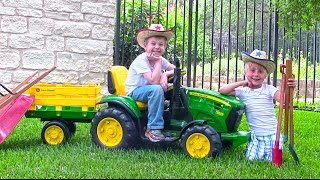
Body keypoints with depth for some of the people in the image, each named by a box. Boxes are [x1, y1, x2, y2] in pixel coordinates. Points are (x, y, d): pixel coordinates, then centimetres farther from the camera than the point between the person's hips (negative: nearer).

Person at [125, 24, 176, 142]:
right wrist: (157, 62, -23)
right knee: (156, 89, -34)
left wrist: (164, 74, -18)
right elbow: (153, 80, -30)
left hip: (147, 90, 8)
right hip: (134, 91, -8)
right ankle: (153, 128, -30)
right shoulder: (141, 60, -22)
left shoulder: (160, 59, 2)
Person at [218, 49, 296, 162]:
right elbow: (221, 91, -8)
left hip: (272, 134, -1)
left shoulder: (269, 89, -3)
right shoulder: (243, 91, 0)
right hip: (255, 135, 2)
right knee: (252, 159, -4)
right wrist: (241, 83, -10)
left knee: (274, 160, -5)